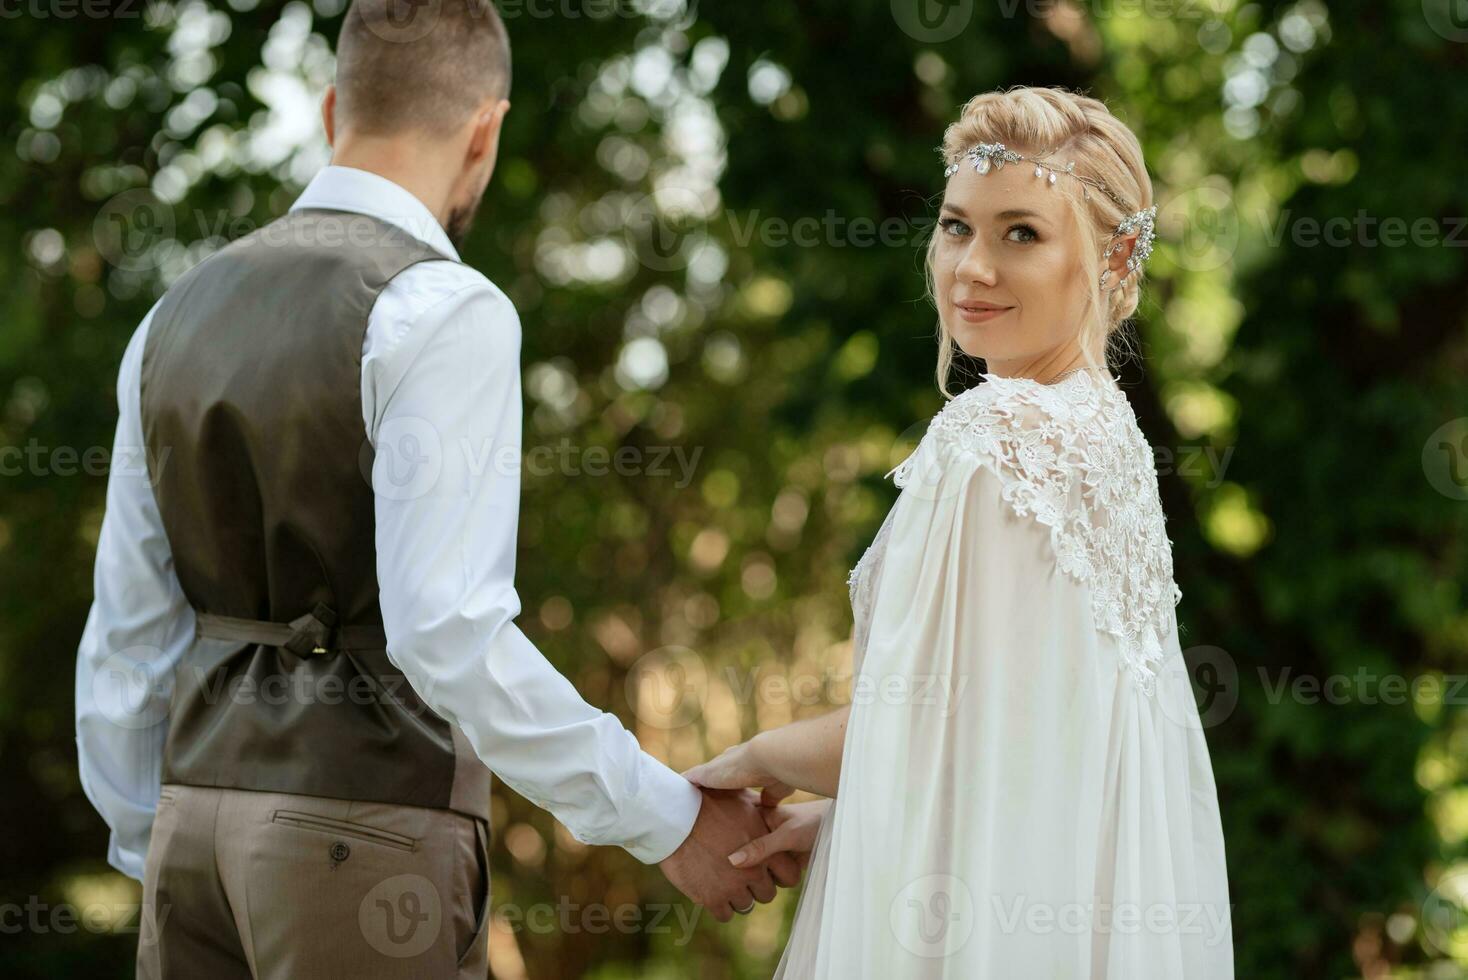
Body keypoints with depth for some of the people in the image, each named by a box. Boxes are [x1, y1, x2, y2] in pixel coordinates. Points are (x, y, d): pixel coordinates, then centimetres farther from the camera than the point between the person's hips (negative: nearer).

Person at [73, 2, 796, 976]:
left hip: (201, 812, 7)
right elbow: (447, 631, -20)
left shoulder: (178, 315, 11)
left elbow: (128, 640, 13)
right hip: (366, 834, -7)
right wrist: (666, 819, -14)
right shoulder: (444, 314, -12)